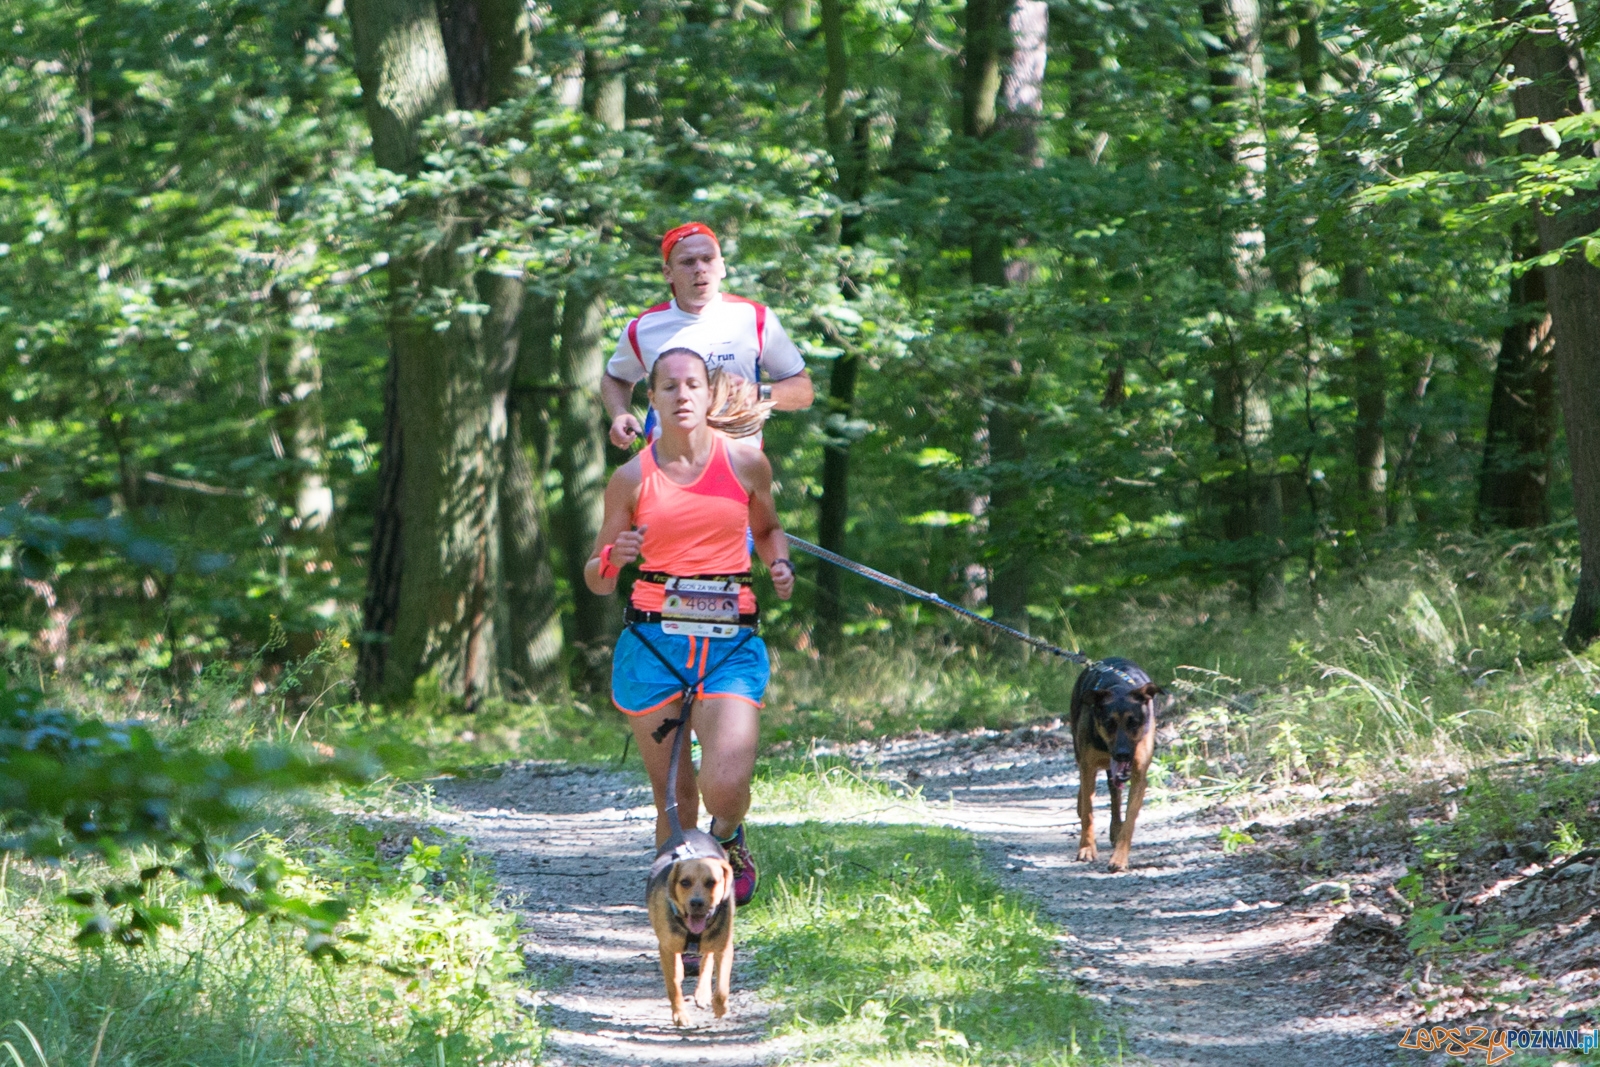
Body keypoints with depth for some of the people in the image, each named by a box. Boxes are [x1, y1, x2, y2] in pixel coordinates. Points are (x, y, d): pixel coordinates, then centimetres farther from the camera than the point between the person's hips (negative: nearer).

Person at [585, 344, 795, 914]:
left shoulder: (746, 463, 4)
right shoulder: (633, 478, 3)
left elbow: (768, 529, 25)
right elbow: (598, 582, 8)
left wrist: (780, 564, 3)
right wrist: (614, 558, -14)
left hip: (730, 642, 0)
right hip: (653, 642, 0)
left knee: (725, 785, -16)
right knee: (673, 796, 0)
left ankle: (727, 835, 20)